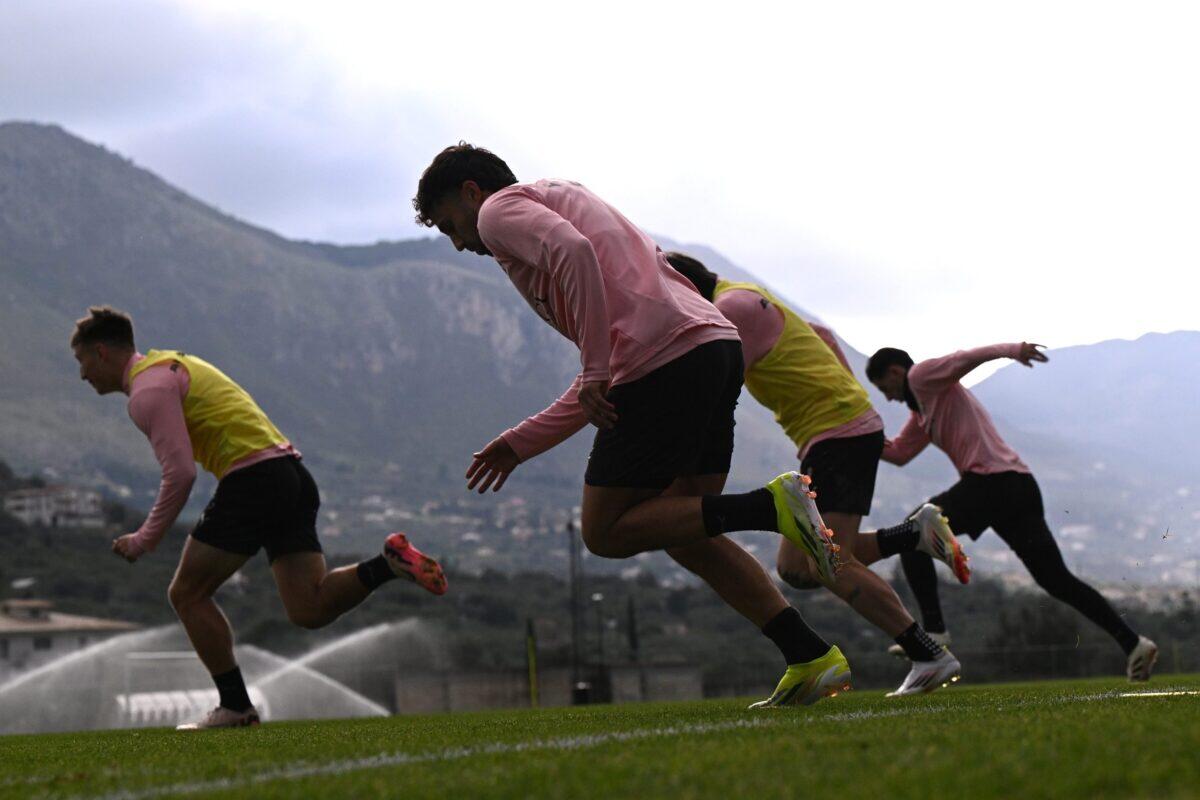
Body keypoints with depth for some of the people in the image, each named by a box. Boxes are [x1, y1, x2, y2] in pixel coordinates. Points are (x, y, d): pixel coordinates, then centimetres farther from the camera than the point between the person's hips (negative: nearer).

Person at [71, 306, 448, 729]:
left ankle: (235, 706, 3)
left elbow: (180, 474, -15)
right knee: (309, 610, 3)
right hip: (292, 472, 9)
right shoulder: (174, 363, 26)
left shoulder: (148, 389, -6)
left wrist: (145, 540, -5)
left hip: (253, 479, -9)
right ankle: (389, 563, -13)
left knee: (188, 595, 3)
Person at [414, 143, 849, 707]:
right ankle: (812, 659, 7)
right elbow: (603, 376, 33)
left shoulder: (500, 209, 9)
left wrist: (597, 372, -16)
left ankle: (770, 505, -12)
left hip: (662, 359, -9)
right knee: (682, 534, 15)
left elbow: (572, 249, -17)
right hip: (717, 344, 9)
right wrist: (522, 443, 34)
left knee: (606, 532, 3)